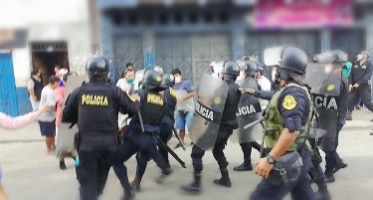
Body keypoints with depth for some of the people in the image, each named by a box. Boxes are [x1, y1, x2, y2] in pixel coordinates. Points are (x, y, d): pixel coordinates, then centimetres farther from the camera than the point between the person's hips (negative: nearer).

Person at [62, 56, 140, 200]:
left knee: (87, 179, 6)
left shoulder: (78, 92, -1)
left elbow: (66, 117, 6)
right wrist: (135, 100, 19)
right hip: (108, 142, 1)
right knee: (102, 174, 25)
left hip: (87, 142, -1)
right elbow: (132, 109, -2)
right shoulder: (114, 91, -4)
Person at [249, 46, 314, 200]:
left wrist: (270, 159, -30)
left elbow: (292, 129, -31)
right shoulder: (297, 89, 11)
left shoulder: (292, 92, -21)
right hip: (296, 158, 10)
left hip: (287, 160, -10)